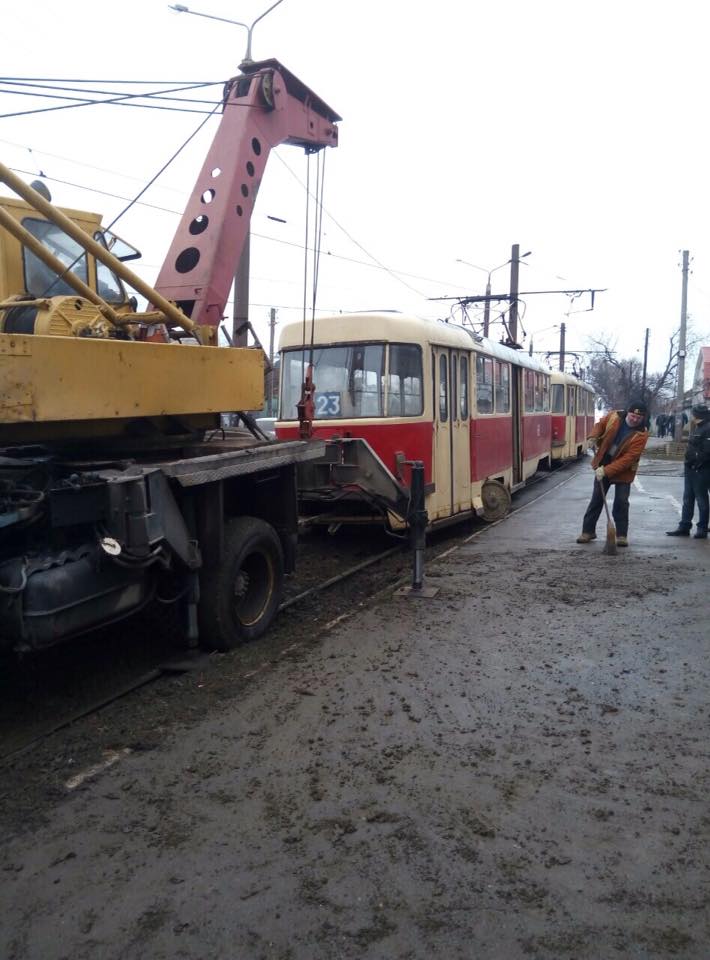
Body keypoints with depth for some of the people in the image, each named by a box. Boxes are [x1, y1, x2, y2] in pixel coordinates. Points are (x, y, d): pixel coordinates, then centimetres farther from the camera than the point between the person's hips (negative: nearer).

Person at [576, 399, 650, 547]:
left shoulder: (641, 434, -21)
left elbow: (629, 458, -27)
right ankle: (588, 530, 18)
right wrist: (593, 437, -12)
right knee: (597, 499, 9)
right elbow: (600, 425, 10)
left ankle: (622, 535, 11)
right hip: (603, 465, 3)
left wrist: (607, 471, -32)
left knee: (621, 502, -3)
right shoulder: (614, 416, -12)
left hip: (623, 470, -3)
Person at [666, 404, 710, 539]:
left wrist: (698, 462, -18)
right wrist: (689, 462, 12)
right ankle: (684, 527, 18)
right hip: (690, 468, 10)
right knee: (687, 499, 12)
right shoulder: (697, 427, 15)